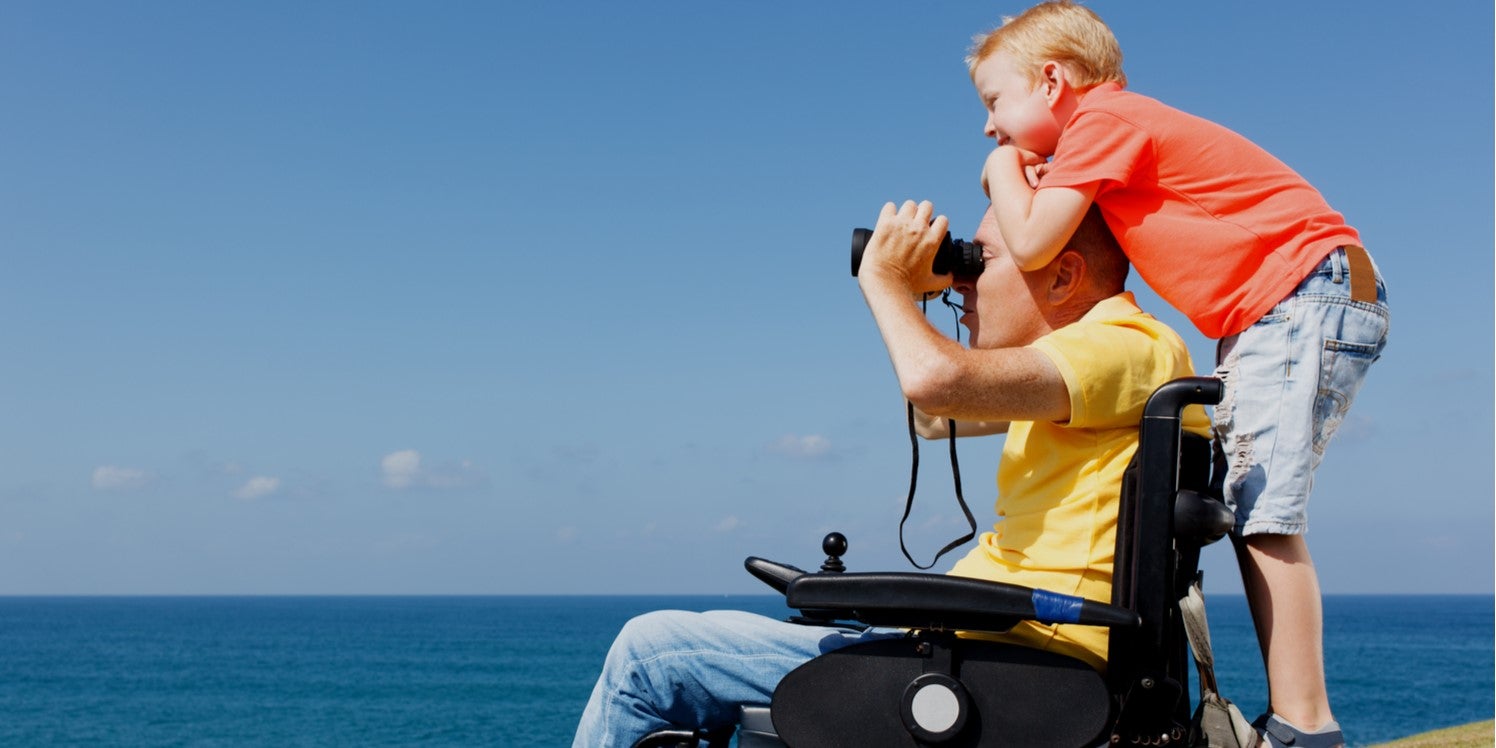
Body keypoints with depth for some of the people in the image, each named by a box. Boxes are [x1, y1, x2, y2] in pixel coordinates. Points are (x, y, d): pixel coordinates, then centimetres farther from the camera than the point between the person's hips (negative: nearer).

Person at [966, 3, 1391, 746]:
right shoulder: (1118, 130, 19)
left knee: (1261, 509, -16)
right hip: (1268, 314, 11)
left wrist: (1006, 177, 1)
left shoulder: (1103, 119, -10)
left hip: (1310, 289, -11)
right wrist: (1030, 185, 3)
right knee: (1244, 507, 10)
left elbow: (1032, 245, -16)